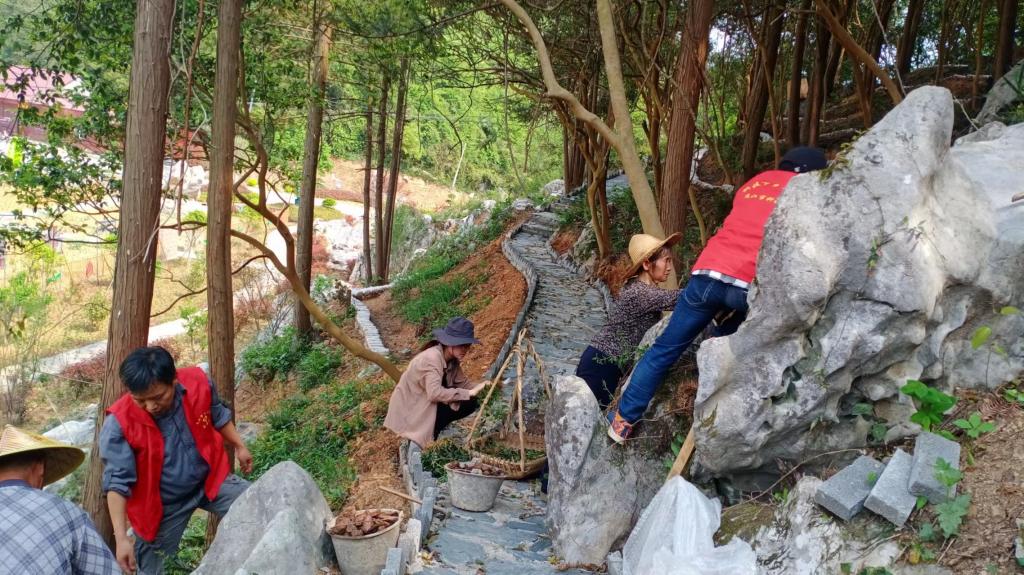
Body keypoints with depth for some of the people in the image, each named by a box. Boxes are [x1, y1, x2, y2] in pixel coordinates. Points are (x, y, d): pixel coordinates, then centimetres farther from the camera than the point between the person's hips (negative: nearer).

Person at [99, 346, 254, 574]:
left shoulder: (197, 382, -19)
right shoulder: (119, 424, -29)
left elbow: (218, 416, 4)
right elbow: (117, 483, -25)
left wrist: (239, 447, 15)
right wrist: (121, 538, -30)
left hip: (210, 479, 3)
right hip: (162, 505, -2)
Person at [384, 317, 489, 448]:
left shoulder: (452, 358, 0)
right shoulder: (431, 358, -27)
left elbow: (463, 383, 4)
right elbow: (435, 393, -35)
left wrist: (478, 388, -16)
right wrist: (468, 393, -31)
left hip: (426, 405, 9)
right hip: (410, 411, -9)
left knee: (471, 403, -4)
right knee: (466, 404, -18)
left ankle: (431, 429, 1)